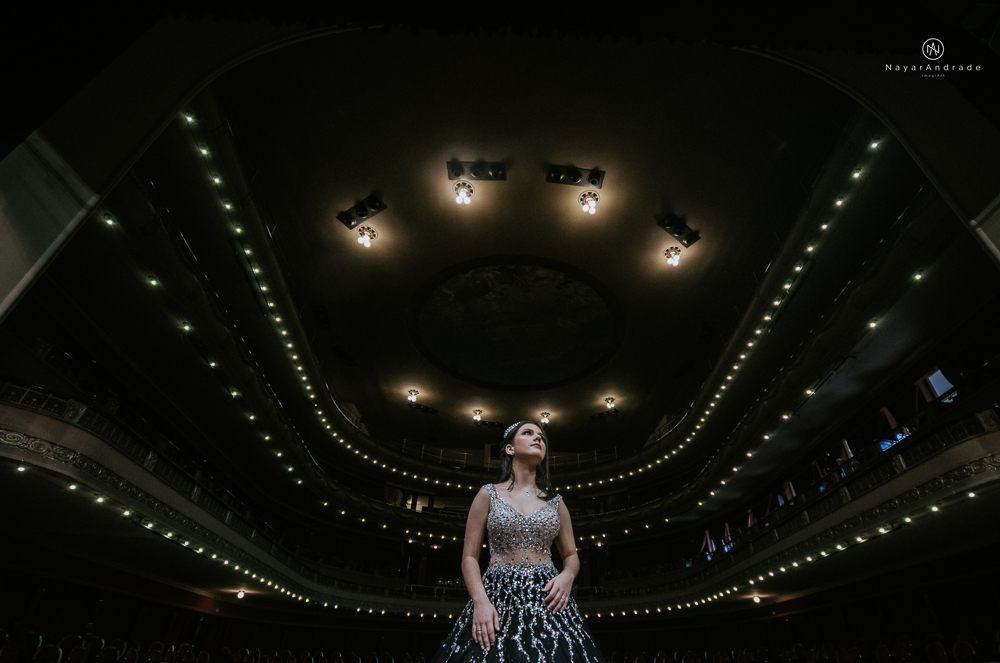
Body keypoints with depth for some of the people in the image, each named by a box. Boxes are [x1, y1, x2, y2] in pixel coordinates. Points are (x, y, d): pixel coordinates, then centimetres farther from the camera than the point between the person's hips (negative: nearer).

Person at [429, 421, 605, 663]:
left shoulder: (555, 501, 11)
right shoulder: (489, 494, 4)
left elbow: (571, 555, 16)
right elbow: (469, 557, 2)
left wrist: (567, 576, -6)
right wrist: (480, 601, -14)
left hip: (547, 598, 2)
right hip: (498, 598, -2)